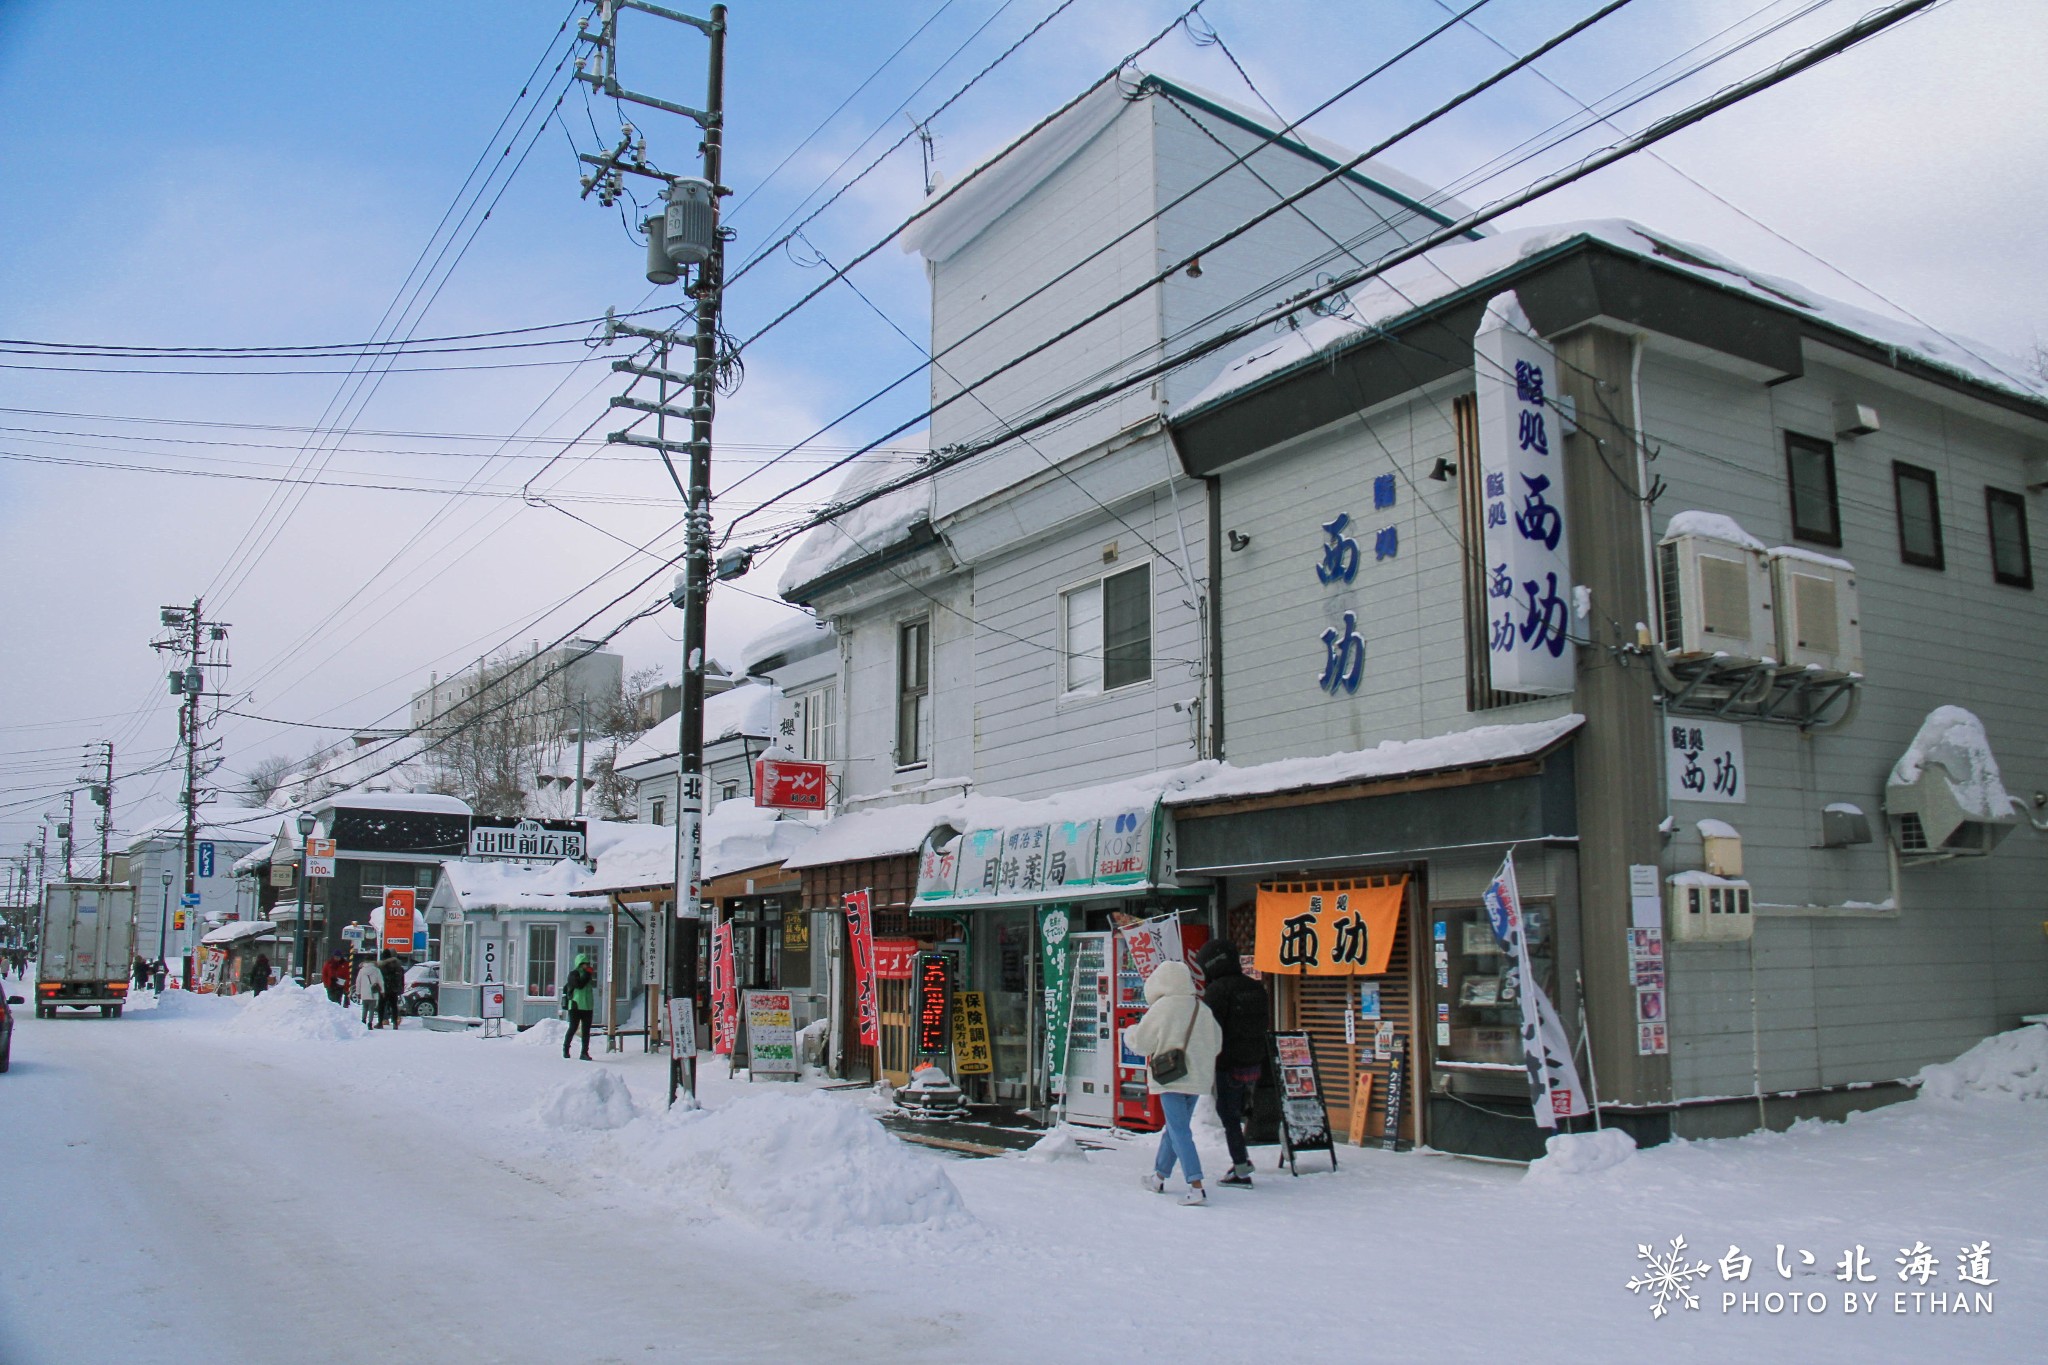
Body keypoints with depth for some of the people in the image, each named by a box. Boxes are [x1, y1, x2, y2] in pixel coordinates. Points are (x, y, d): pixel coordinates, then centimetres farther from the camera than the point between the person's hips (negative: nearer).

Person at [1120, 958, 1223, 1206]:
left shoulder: (1161, 1008, -13)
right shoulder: (1202, 1009, 5)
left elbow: (1140, 1043, -6)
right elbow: (1216, 1043, 12)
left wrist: (1128, 1033, 16)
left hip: (1171, 1079, -7)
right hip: (1197, 1079, 7)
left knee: (1180, 1132, -6)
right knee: (1175, 1128, 19)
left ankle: (1196, 1187, -16)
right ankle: (1159, 1177, 33)